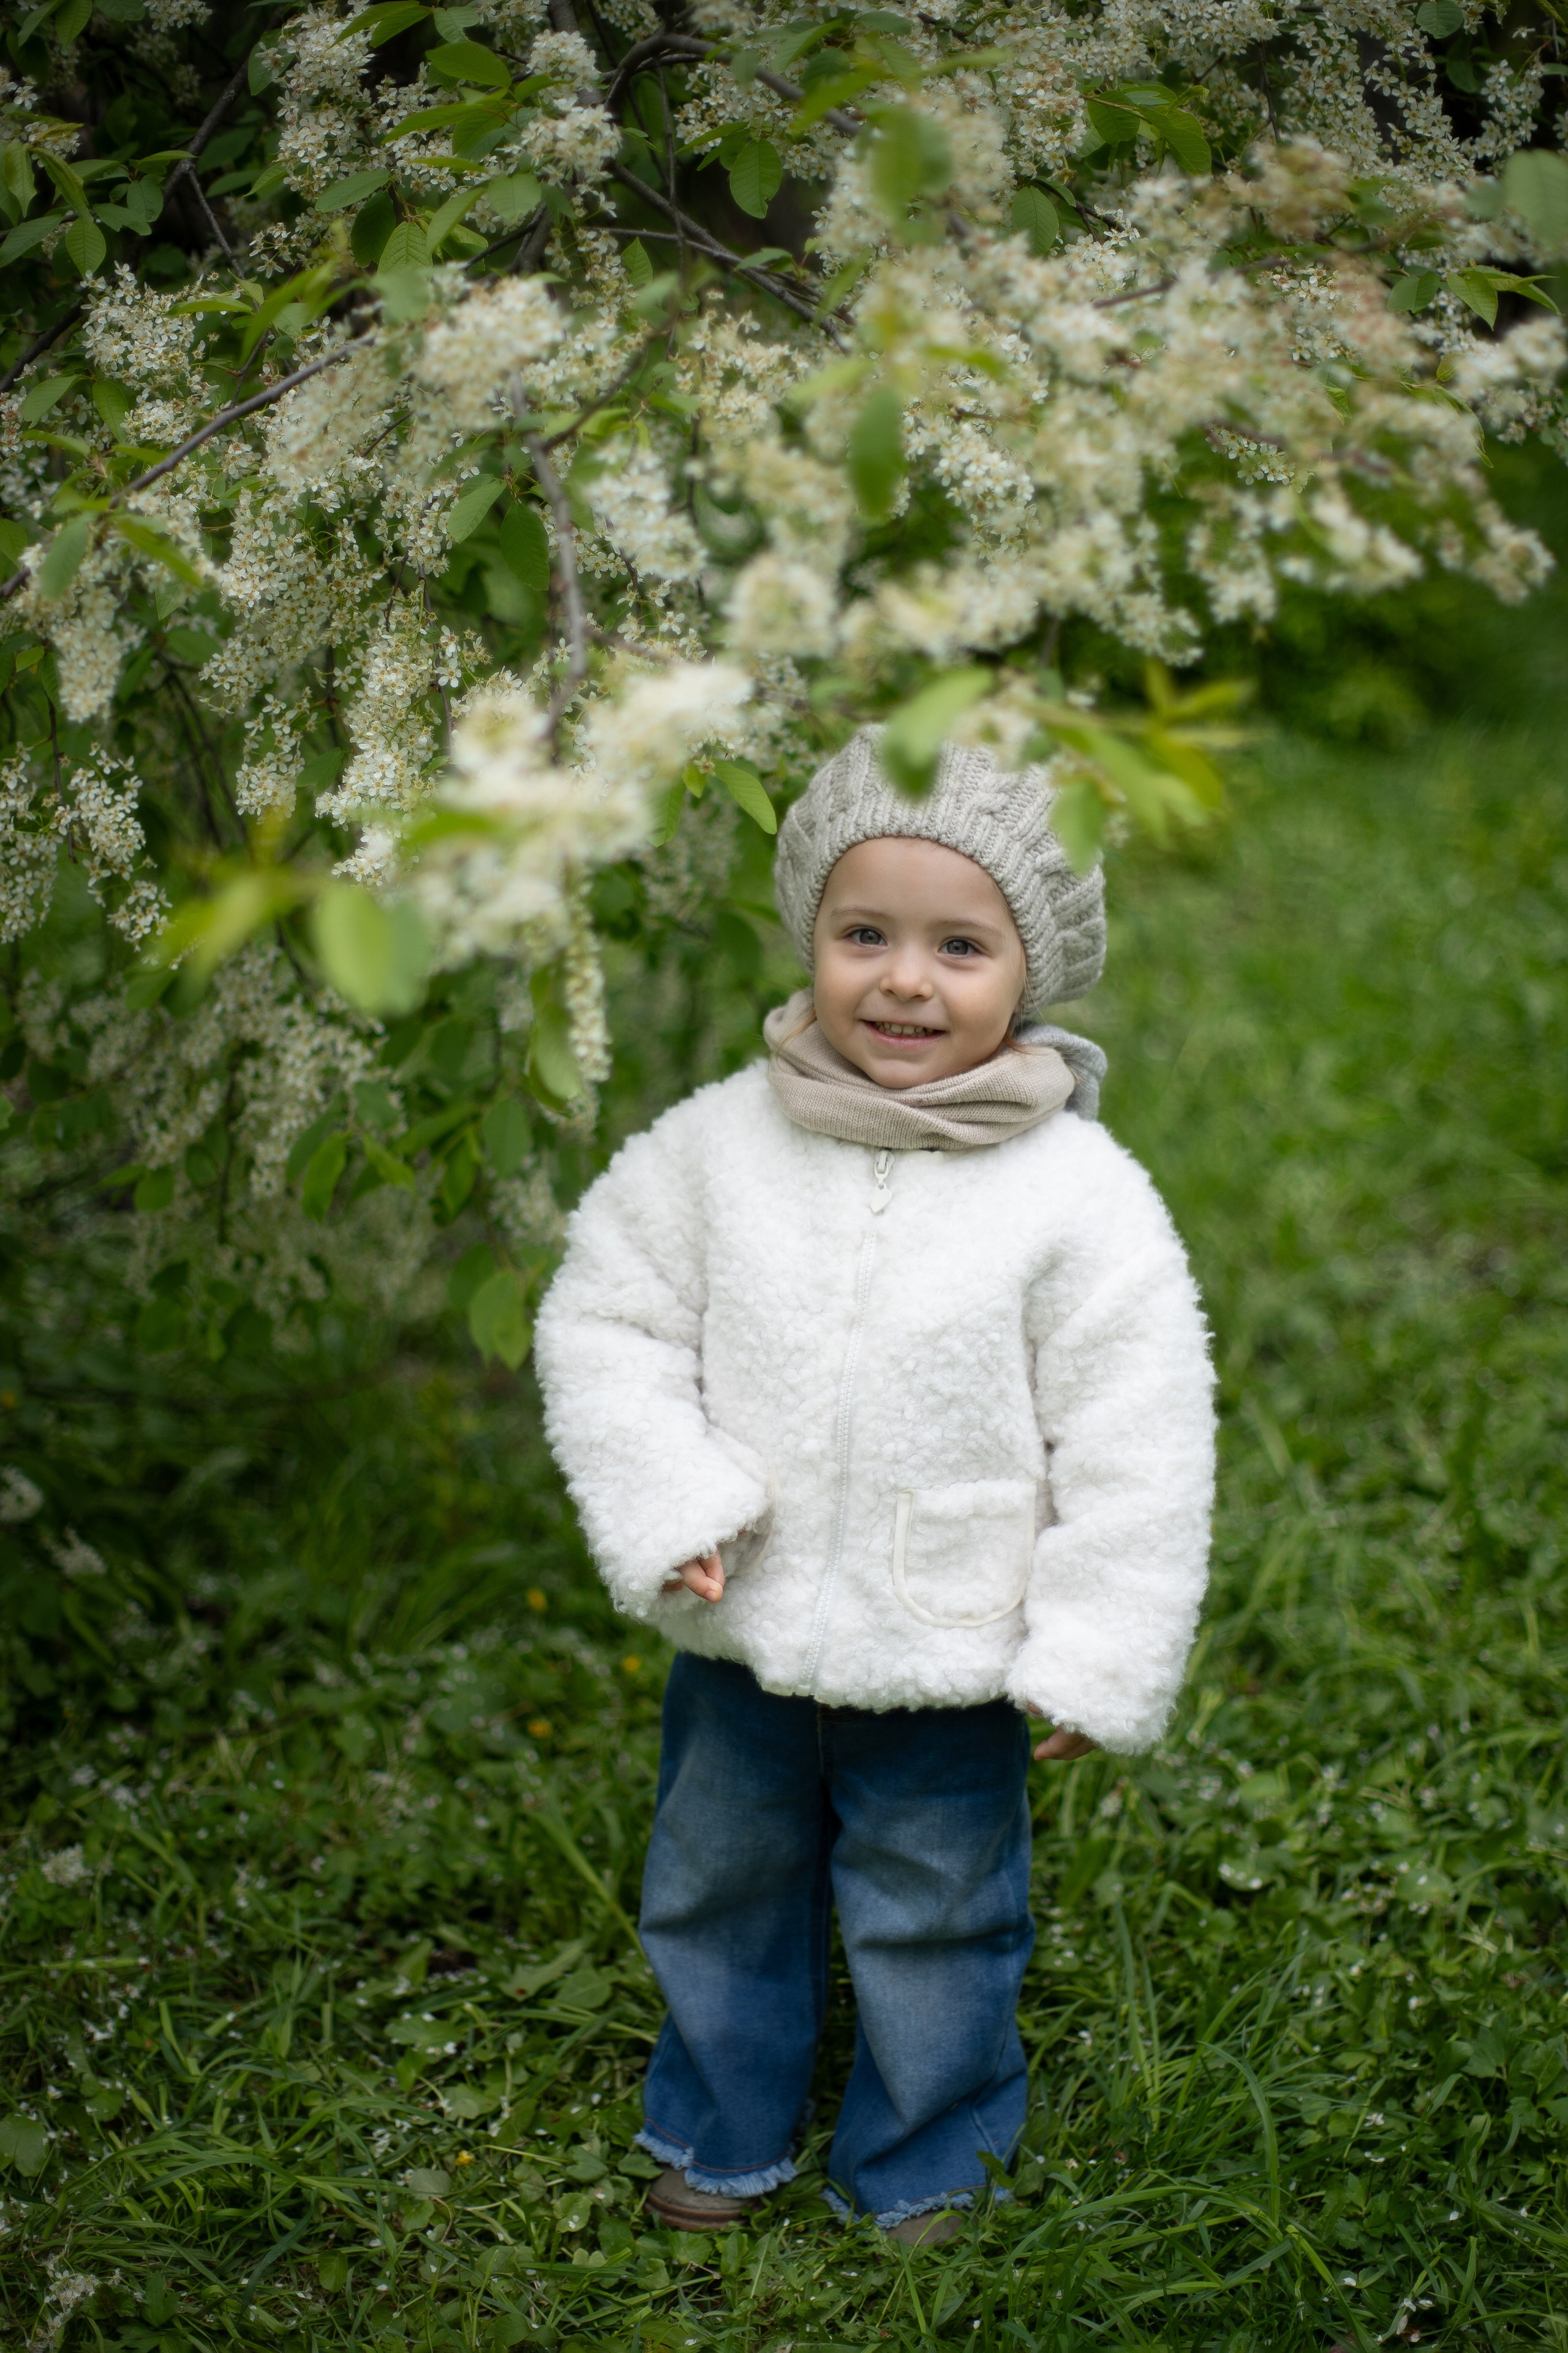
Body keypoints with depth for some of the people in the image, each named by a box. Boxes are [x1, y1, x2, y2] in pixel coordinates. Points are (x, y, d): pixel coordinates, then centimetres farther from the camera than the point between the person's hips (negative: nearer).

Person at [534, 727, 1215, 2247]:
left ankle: (923, 2165, 43)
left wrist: (1096, 1664, -11)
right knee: (717, 1892, 22)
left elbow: (1136, 1448, -11)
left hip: (948, 1664, -2)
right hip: (740, 1635, 3)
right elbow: (602, 1322, -1)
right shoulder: (717, 1143, -10)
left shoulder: (1080, 1197, -16)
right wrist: (665, 1504, -14)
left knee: (933, 1925, 16)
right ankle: (718, 2133, 48)